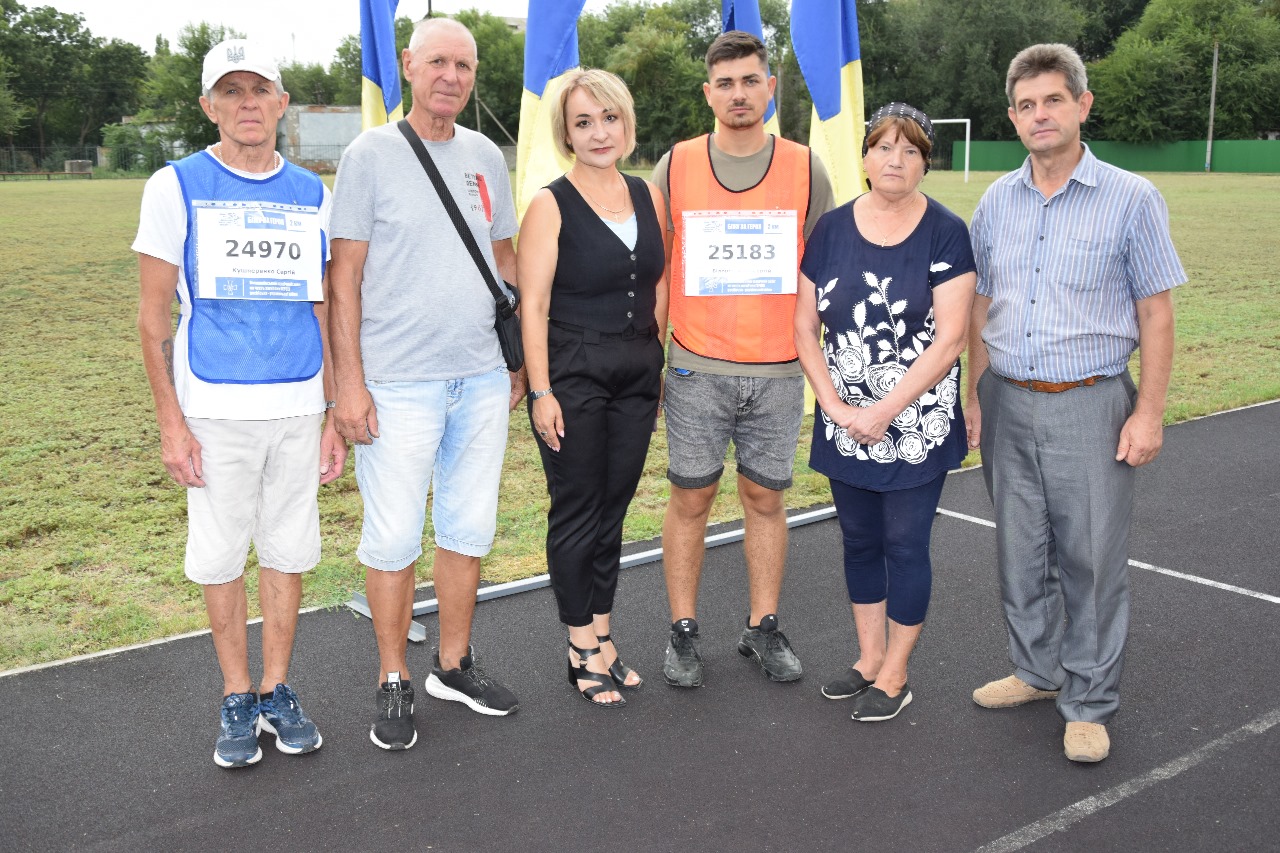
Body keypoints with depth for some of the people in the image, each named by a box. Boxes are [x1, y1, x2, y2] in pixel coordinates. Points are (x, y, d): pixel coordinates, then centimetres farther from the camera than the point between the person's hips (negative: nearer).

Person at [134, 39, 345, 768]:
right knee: (222, 554, 4)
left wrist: (336, 415, 8)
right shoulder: (178, 187, 0)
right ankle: (238, 700, 20)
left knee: (290, 549, 8)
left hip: (299, 406, 3)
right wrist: (171, 422, -7)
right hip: (216, 408, -2)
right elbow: (155, 317, -1)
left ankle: (278, 691, 23)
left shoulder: (313, 195, 8)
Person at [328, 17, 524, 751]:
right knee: (394, 537, 0)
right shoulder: (371, 155, -3)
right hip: (399, 382, -4)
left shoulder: (486, 157, 10)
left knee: (470, 530, 12)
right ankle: (395, 683, 16)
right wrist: (350, 381, -10)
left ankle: (455, 665, 27)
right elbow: (345, 275, -5)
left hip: (483, 379, 5)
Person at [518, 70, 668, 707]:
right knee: (577, 511, 3)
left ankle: (602, 637, 25)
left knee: (614, 508, 12)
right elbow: (533, 306, -10)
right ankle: (583, 651, 16)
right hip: (572, 377, -5)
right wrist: (541, 392, -14)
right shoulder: (550, 205, -7)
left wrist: (663, 367, 12)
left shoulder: (647, 196, 8)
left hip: (637, 376, 5)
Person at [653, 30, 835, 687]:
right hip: (696, 369, 0)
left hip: (779, 370, 1)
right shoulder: (673, 168, 3)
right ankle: (683, 633, 18)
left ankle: (763, 628, 22)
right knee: (690, 499, 5)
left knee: (765, 499, 9)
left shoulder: (806, 170, 4)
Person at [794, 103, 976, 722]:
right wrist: (833, 404, -8)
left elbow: (949, 338, -13)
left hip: (916, 423, -4)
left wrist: (885, 411, -16)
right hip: (844, 422, 4)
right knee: (859, 541, 14)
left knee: (905, 545, 4)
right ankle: (868, 660, 30)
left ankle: (895, 675, 19)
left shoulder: (945, 234, -7)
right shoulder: (832, 229, 3)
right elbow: (805, 327, 4)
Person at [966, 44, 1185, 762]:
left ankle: (1089, 703, 16)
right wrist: (976, 395, 9)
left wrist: (1149, 412, -9)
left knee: (1092, 559, 2)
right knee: (1022, 551, 14)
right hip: (1008, 404, 4)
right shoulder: (997, 202, 7)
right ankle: (1038, 670, 32)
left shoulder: (1132, 200, -5)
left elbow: (1156, 313, -4)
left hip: (1090, 406, -4)